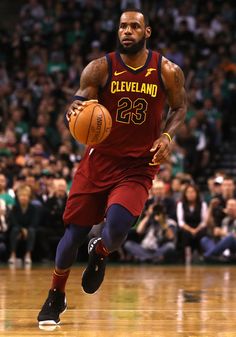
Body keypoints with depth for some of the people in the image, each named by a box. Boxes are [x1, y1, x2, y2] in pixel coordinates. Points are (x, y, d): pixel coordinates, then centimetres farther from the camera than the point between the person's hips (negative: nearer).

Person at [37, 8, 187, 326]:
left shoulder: (168, 72, -5)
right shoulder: (100, 69, -7)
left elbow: (179, 107, 10)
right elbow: (75, 107, -9)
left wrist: (167, 135, -8)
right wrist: (75, 111, -34)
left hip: (138, 167, -1)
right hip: (100, 160, 1)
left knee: (116, 226, -24)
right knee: (74, 233, 1)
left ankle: (100, 253, 15)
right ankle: (56, 297, 25)